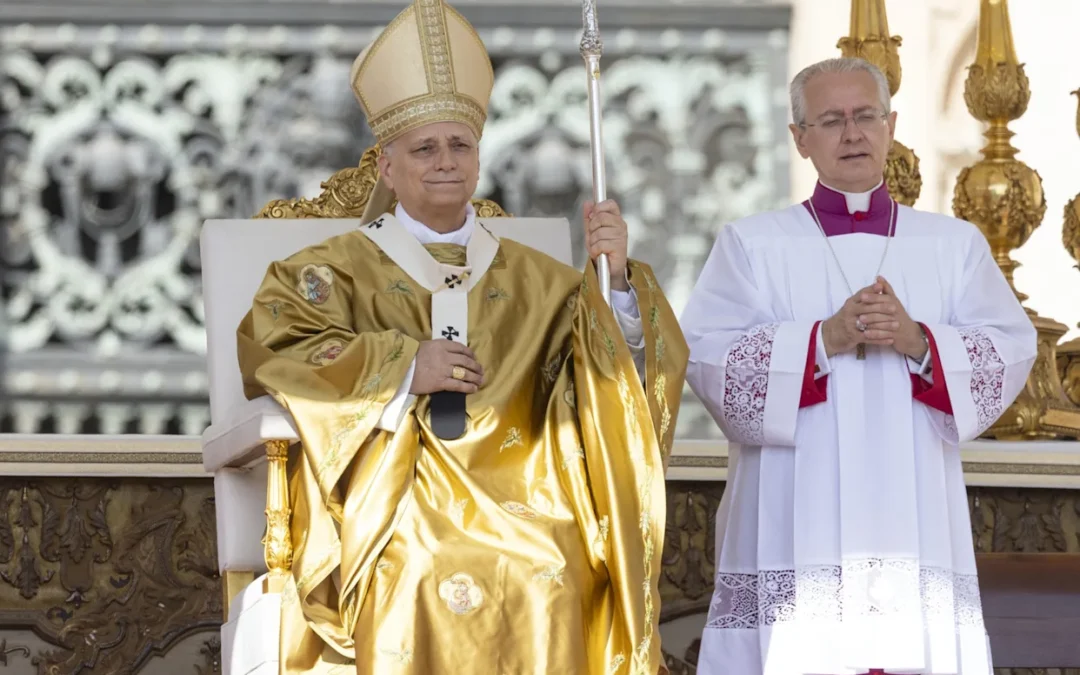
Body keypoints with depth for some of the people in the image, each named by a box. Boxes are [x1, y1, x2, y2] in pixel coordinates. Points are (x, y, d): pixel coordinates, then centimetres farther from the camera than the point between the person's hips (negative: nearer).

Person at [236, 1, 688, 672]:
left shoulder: (532, 279, 20)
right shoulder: (340, 268, 14)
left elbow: (623, 364, 9)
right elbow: (271, 345, -3)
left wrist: (615, 276, -9)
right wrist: (402, 366, -9)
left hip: (513, 490, 2)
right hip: (389, 497, -2)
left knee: (546, 576, -31)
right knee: (420, 575, -35)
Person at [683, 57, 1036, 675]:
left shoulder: (956, 245, 13)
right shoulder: (752, 245, 8)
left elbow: (1011, 353, 3)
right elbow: (708, 360, -4)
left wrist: (916, 341, -14)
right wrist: (825, 339, -16)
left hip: (914, 524, 2)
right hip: (794, 526, -1)